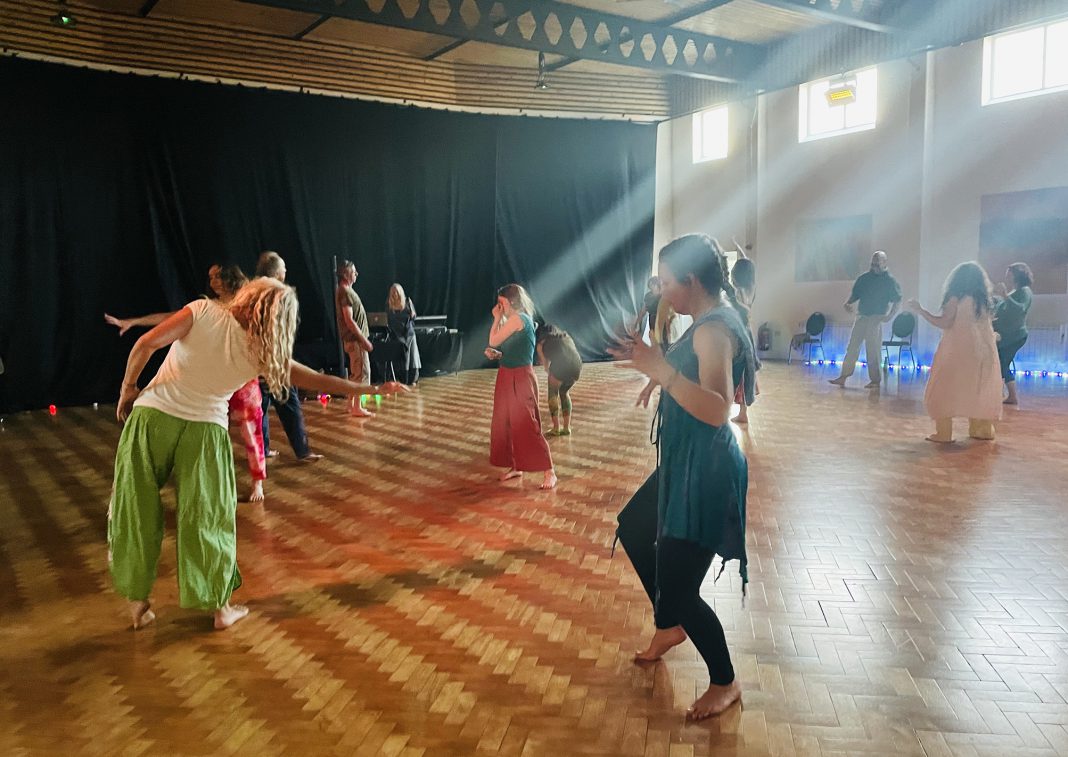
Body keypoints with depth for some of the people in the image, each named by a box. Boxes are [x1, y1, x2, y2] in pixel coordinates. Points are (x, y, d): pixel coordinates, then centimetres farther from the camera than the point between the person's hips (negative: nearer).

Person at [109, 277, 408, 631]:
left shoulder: (203, 311, -7)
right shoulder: (264, 354, -3)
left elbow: (147, 343, -14)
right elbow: (320, 380, 2)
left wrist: (128, 388, 1)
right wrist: (373, 388, 12)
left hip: (151, 415, 1)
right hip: (204, 429, 0)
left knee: (137, 513, 14)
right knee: (207, 518, 12)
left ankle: (138, 602, 26)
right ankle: (220, 606, 21)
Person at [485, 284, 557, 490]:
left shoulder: (517, 319, -15)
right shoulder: (520, 320, 14)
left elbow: (493, 341, -13)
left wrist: (497, 319, -3)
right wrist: (496, 354, -1)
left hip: (520, 378, -10)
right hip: (508, 377, 10)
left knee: (525, 425, -7)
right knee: (503, 424, 13)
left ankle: (549, 472, -2)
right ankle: (514, 466, 23)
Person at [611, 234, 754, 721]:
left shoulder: (714, 330, -22)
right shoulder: (705, 323, 9)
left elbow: (718, 410, -35)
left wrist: (661, 369, -42)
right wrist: (659, 374, 18)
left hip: (706, 469, -11)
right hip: (685, 462, 11)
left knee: (678, 587, -5)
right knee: (633, 529, 28)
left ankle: (725, 684, 19)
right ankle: (670, 627, 44)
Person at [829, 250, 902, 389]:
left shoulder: (890, 281, -3)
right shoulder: (864, 278, 8)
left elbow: (897, 301, -2)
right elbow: (854, 294, 11)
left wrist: (890, 316, -15)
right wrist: (848, 303, -9)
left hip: (876, 319, -4)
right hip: (861, 316, 4)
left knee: (873, 350, -1)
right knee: (852, 347, 4)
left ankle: (875, 380, 9)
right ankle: (843, 377, 6)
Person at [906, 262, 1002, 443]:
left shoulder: (956, 299, -8)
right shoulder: (984, 301, 7)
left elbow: (944, 323, -15)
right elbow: (987, 327, 10)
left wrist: (920, 310, -12)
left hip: (957, 352, -6)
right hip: (981, 352, 6)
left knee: (944, 391, 0)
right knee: (977, 391, 15)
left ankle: (944, 433, -5)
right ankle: (982, 429, 18)